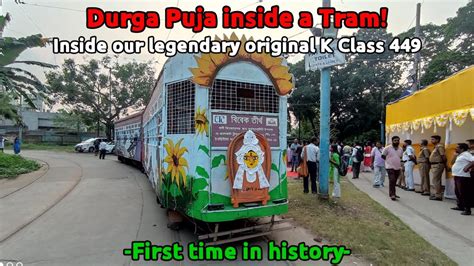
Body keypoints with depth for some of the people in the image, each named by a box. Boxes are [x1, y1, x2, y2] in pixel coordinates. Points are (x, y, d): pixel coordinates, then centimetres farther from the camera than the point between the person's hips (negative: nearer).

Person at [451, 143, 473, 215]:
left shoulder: (466, 154, -11)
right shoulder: (460, 155, 18)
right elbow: (453, 162, 23)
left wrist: (467, 167, -25)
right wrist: (456, 154, 16)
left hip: (463, 176, -11)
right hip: (457, 176, 11)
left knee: (464, 193, -8)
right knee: (457, 192, 18)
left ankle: (467, 209, -4)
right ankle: (460, 206, 30)